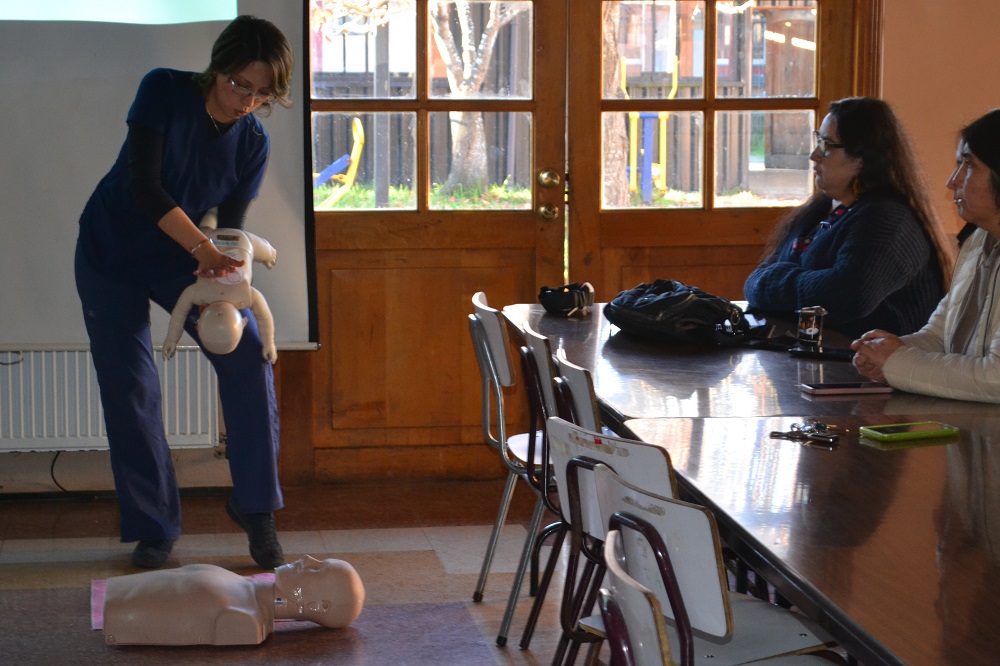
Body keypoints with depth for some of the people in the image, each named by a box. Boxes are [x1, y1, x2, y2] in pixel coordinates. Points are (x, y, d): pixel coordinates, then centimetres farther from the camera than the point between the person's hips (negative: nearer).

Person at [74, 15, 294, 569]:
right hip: (110, 254, -2)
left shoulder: (253, 143, -11)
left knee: (247, 355, -16)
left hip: (181, 255, 2)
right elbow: (143, 186, -29)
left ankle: (255, 507, -5)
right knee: (128, 387, -4)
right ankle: (152, 529, 10)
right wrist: (204, 248, -37)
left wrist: (219, 272, -31)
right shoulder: (164, 92, -21)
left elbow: (230, 226, -10)